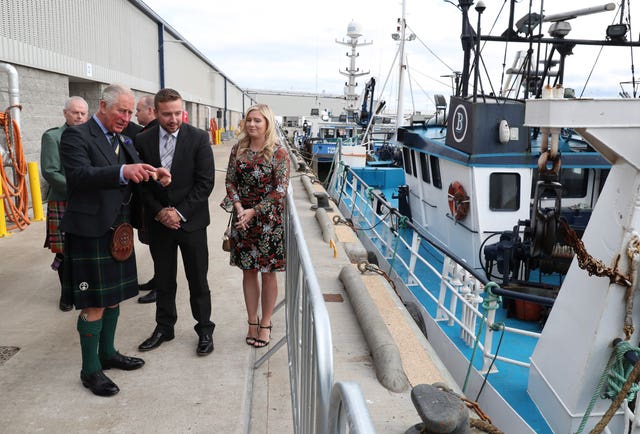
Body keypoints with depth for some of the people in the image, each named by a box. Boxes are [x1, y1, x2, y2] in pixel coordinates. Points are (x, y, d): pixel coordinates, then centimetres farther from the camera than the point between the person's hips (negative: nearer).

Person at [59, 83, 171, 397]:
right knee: (94, 304, -1)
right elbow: (80, 174, -25)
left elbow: (131, 179, 13)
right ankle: (90, 370, 14)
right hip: (90, 232, -8)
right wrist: (122, 172, -39)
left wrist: (153, 175, -9)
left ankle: (107, 353, 34)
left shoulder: (122, 140, 13)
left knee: (113, 296, 17)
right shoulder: (76, 136, -10)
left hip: (117, 230, 8)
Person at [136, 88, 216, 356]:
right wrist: (159, 212, -10)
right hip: (158, 222, 2)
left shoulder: (199, 138, -8)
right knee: (163, 280, 15)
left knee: (198, 280, 8)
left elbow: (205, 182, -10)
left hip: (191, 221, -2)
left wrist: (180, 212, -14)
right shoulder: (142, 141, 0)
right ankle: (164, 327, 31)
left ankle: (204, 329, 24)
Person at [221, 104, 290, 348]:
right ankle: (252, 322, 24)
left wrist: (254, 211, -15)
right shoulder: (238, 149, 4)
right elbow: (230, 181, 5)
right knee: (248, 271, 11)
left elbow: (281, 190, -11)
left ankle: (265, 323, 20)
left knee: (268, 272, 6)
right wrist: (238, 206, -12)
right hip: (242, 217, 4)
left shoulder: (278, 153, -8)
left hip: (269, 220, -3)